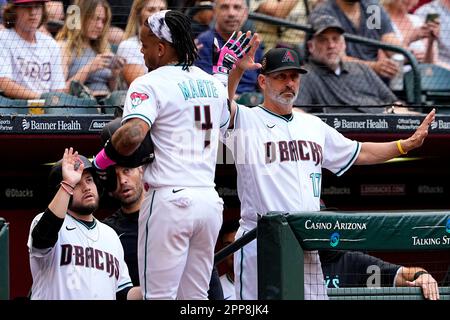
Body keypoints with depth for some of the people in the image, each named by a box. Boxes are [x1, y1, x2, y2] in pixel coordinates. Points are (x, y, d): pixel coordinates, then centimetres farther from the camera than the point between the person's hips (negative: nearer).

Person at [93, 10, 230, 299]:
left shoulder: (149, 84, -9)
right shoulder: (212, 83, 15)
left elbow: (132, 136, -25)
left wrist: (99, 162, -11)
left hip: (170, 198, -7)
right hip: (210, 199, 7)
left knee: (158, 296, -4)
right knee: (195, 298, 11)